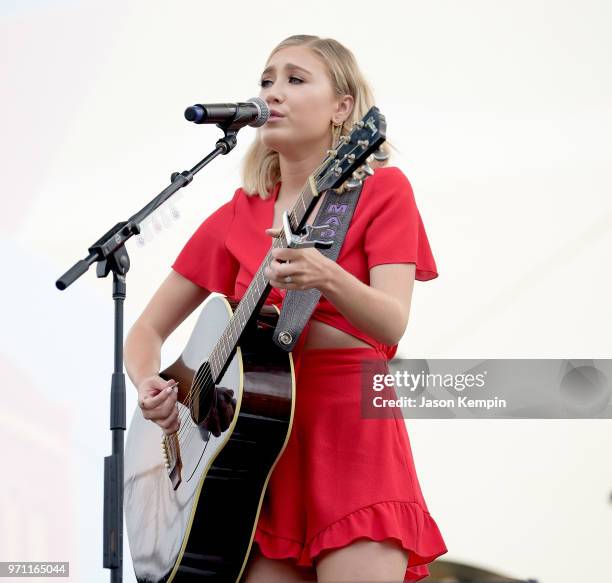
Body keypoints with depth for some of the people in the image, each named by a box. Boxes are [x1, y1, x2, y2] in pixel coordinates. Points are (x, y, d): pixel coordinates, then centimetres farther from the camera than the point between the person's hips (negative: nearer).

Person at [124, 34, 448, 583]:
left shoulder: (381, 189, 2)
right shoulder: (238, 217, 12)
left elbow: (392, 324, -12)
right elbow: (148, 329, 16)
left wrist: (328, 280, -31)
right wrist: (149, 385, -6)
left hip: (352, 431, -4)